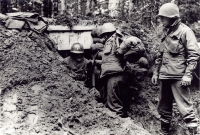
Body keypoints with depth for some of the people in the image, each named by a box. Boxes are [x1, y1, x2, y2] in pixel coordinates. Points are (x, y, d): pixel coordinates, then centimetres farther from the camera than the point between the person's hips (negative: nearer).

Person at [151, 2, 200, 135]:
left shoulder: (185, 31, -7)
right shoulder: (166, 32, 15)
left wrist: (188, 75, -19)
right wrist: (156, 72, 17)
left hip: (179, 77, -8)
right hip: (165, 76, 8)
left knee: (185, 106, -9)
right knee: (164, 106, 15)